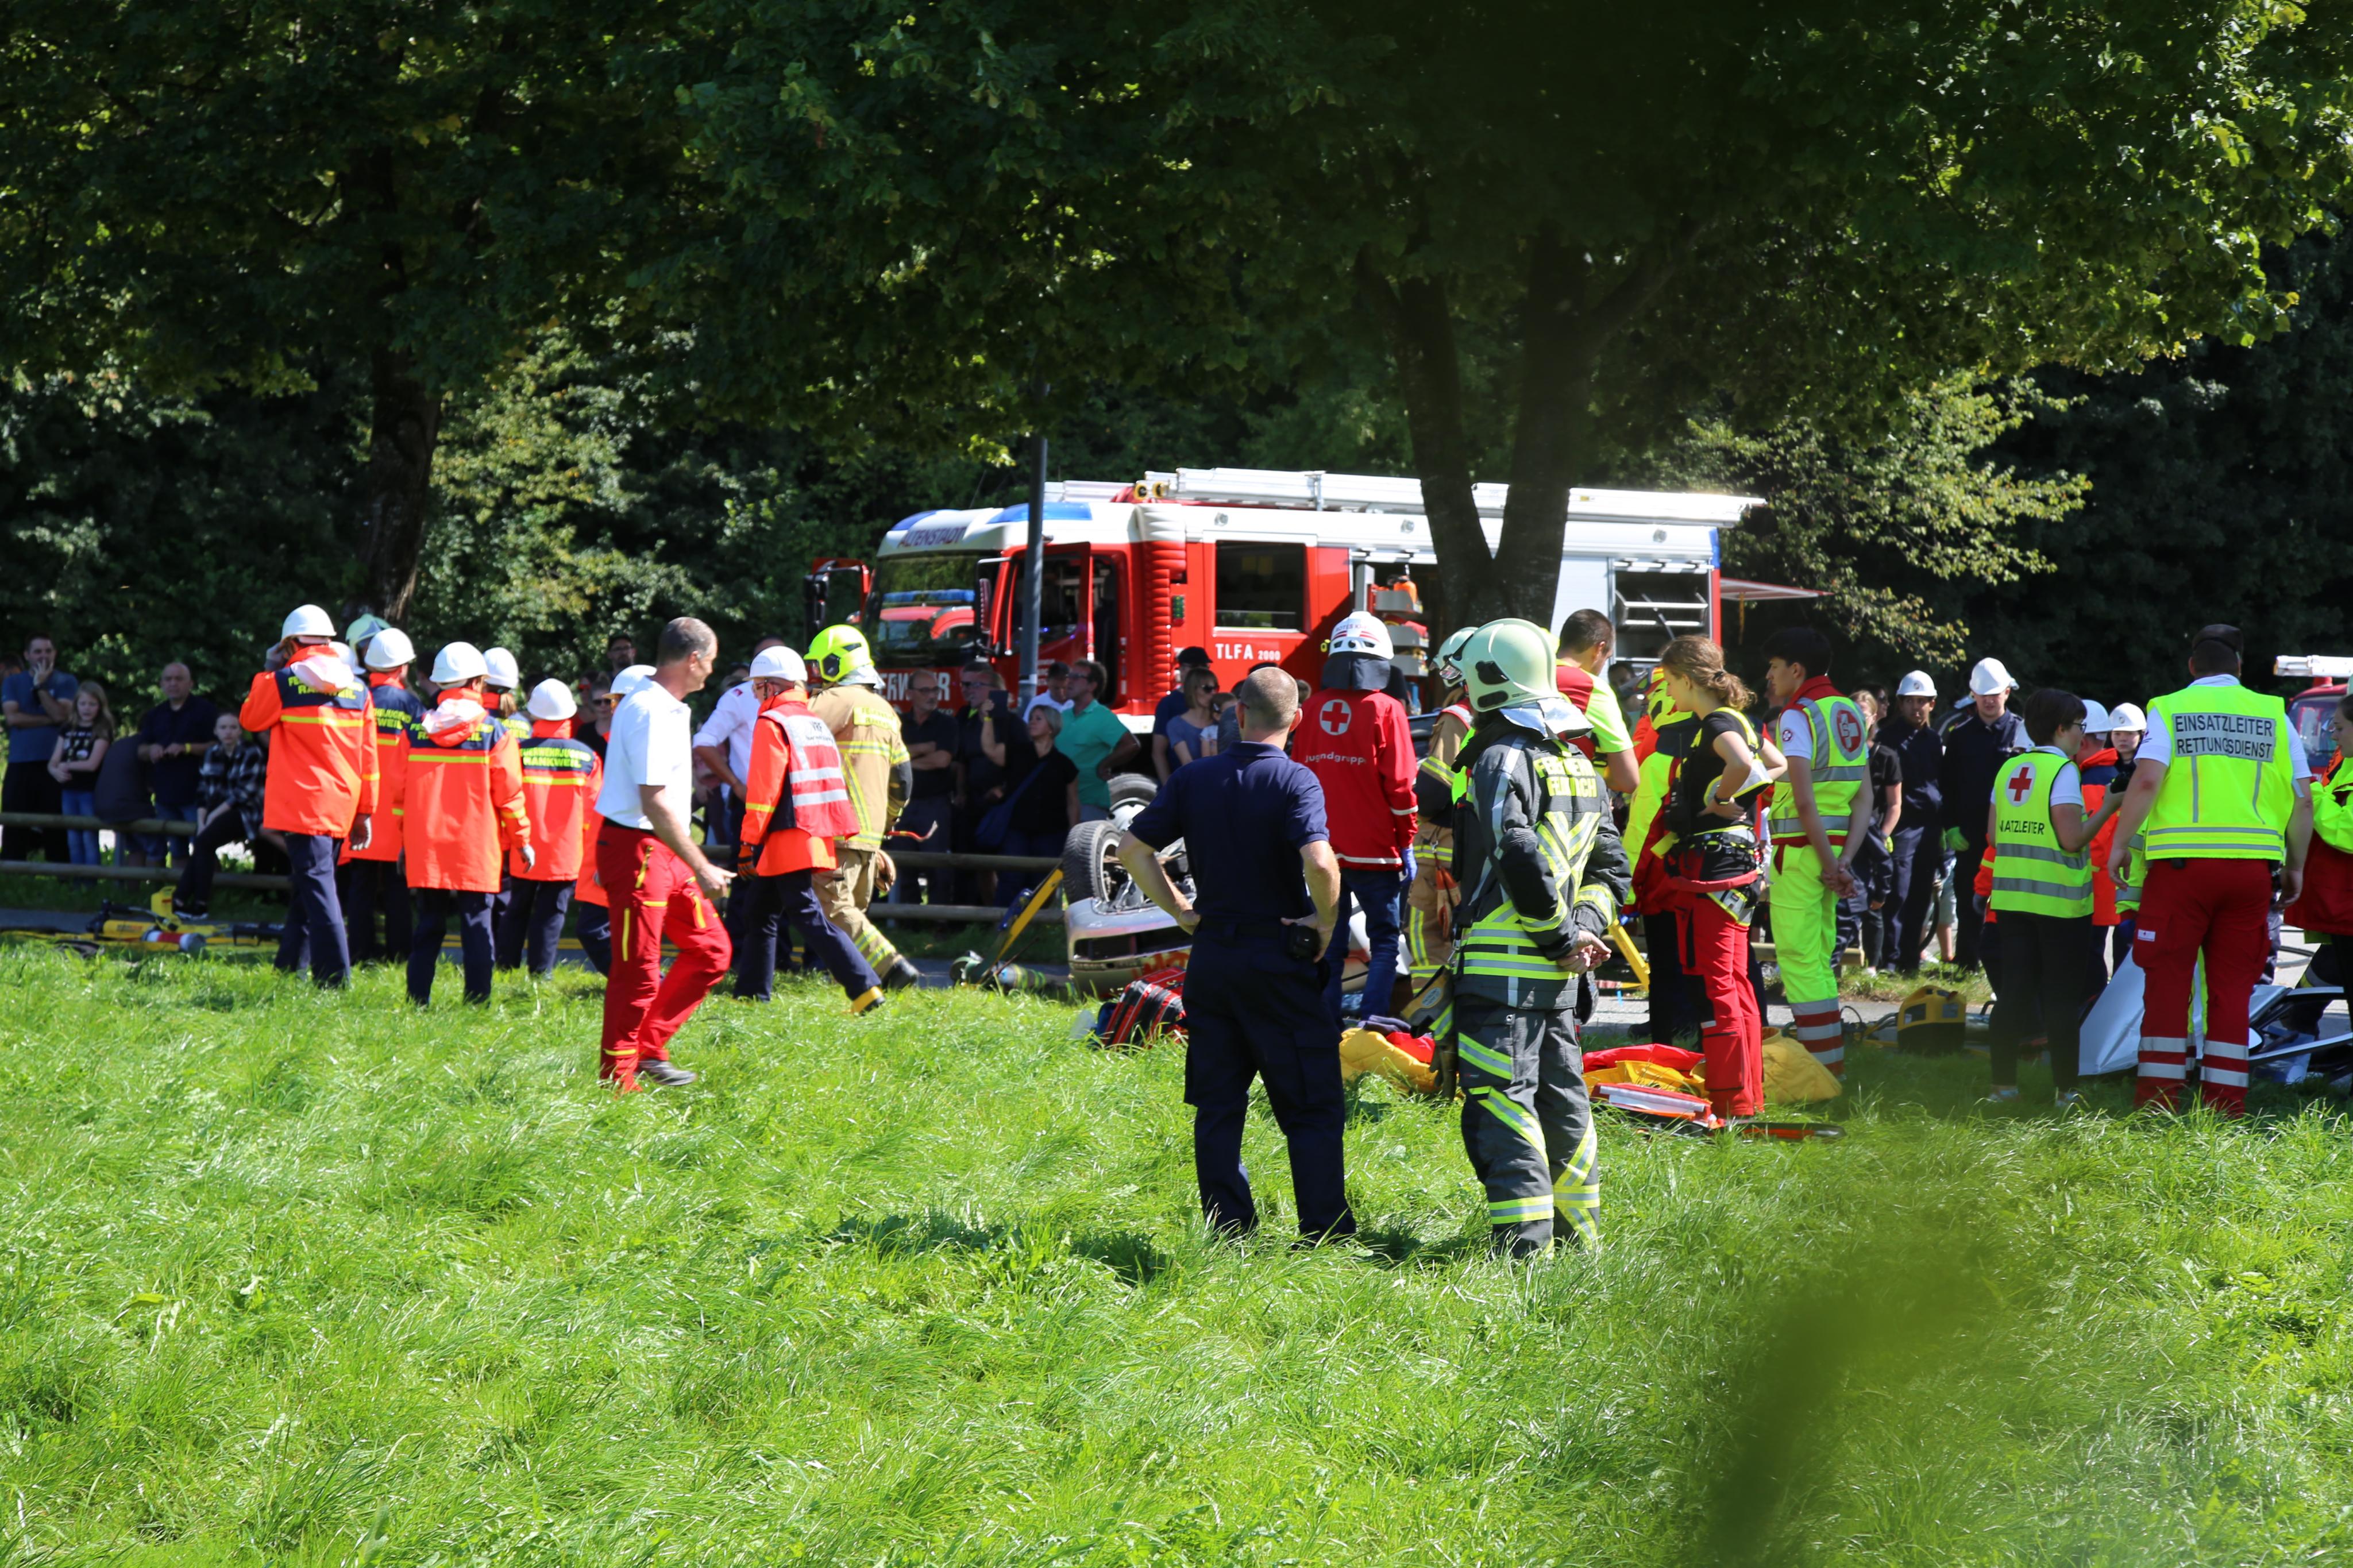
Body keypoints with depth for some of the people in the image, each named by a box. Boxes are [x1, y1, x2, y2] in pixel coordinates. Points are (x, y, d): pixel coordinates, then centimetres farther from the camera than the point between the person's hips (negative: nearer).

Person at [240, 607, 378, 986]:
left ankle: (335, 977, -17)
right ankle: (290, 967, 23)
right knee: (307, 885, 16)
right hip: (341, 807, 6)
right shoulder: (357, 688, 8)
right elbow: (368, 756, 10)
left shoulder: (282, 683, -7)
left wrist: (266, 677, 21)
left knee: (315, 886, -9)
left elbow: (250, 719, 11)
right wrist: (365, 811, 15)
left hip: (301, 805, -6)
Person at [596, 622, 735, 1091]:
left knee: (711, 950, 11)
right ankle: (616, 1077, 7)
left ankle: (650, 1048, 16)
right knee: (638, 971, -3)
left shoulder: (667, 708, 14)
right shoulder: (651, 712, -19)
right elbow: (654, 802, -24)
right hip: (636, 850, -10)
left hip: (664, 852, 10)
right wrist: (702, 868, -22)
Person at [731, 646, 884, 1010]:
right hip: (817, 838, 9)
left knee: (807, 916, -11)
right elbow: (836, 783, 19)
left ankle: (864, 986, -20)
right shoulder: (816, 723, 17)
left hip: (789, 839, -9)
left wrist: (748, 844, -11)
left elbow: (763, 790, -15)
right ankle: (751, 992, 23)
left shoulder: (772, 723, -9)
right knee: (761, 909, 18)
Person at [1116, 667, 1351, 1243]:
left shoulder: (1194, 779, 3)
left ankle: (1227, 1231, 9)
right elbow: (1319, 862, -28)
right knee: (1312, 1107, 2)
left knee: (1217, 1104, 10)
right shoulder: (1295, 782, -12)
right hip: (1278, 959, -4)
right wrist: (1326, 920, -11)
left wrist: (1180, 909, 9)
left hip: (1210, 956, 4)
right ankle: (1326, 1233, -1)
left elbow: (1132, 848, 4)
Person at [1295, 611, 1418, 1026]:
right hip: (1374, 851, -4)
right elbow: (1400, 784, -9)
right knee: (1384, 944, 4)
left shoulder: (1313, 708, 4)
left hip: (1322, 848, 4)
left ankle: (1325, 1036, 10)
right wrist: (1406, 843, 0)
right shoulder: (1385, 710, -9)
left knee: (1328, 948, 11)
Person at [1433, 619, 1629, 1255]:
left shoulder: (1502, 759, -12)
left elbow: (1522, 862, -23)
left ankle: (1525, 1247, -16)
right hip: (1557, 982, 9)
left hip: (1501, 968, -9)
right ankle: (1580, 1235, 25)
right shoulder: (1578, 765, 16)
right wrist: (1583, 929, 4)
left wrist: (1562, 936, -13)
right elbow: (1611, 868, 17)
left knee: (1502, 1105, -9)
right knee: (1560, 1100, 17)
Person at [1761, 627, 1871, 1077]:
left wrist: (1830, 864, -16)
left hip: (1802, 850, -8)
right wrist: (1845, 859, -1)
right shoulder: (1851, 712, 13)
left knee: (1800, 960, -4)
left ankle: (1828, 1065, -7)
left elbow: (1804, 800, -20)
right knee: (1818, 957, 17)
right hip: (1834, 847, 8)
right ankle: (1829, 1062, 22)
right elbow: (1865, 798, 7)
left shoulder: (1797, 717, -12)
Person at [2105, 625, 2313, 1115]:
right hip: (2253, 866, 2)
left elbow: (2147, 780, -10)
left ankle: (2158, 1099, 2)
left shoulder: (2170, 709, 4)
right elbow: (2302, 801, 8)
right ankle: (2225, 1104, 4)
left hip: (2182, 862, -2)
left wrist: (2119, 843, 0)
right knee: (2232, 987, 6)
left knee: (2168, 982, 4)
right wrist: (2296, 866, 19)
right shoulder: (2274, 715, 11)